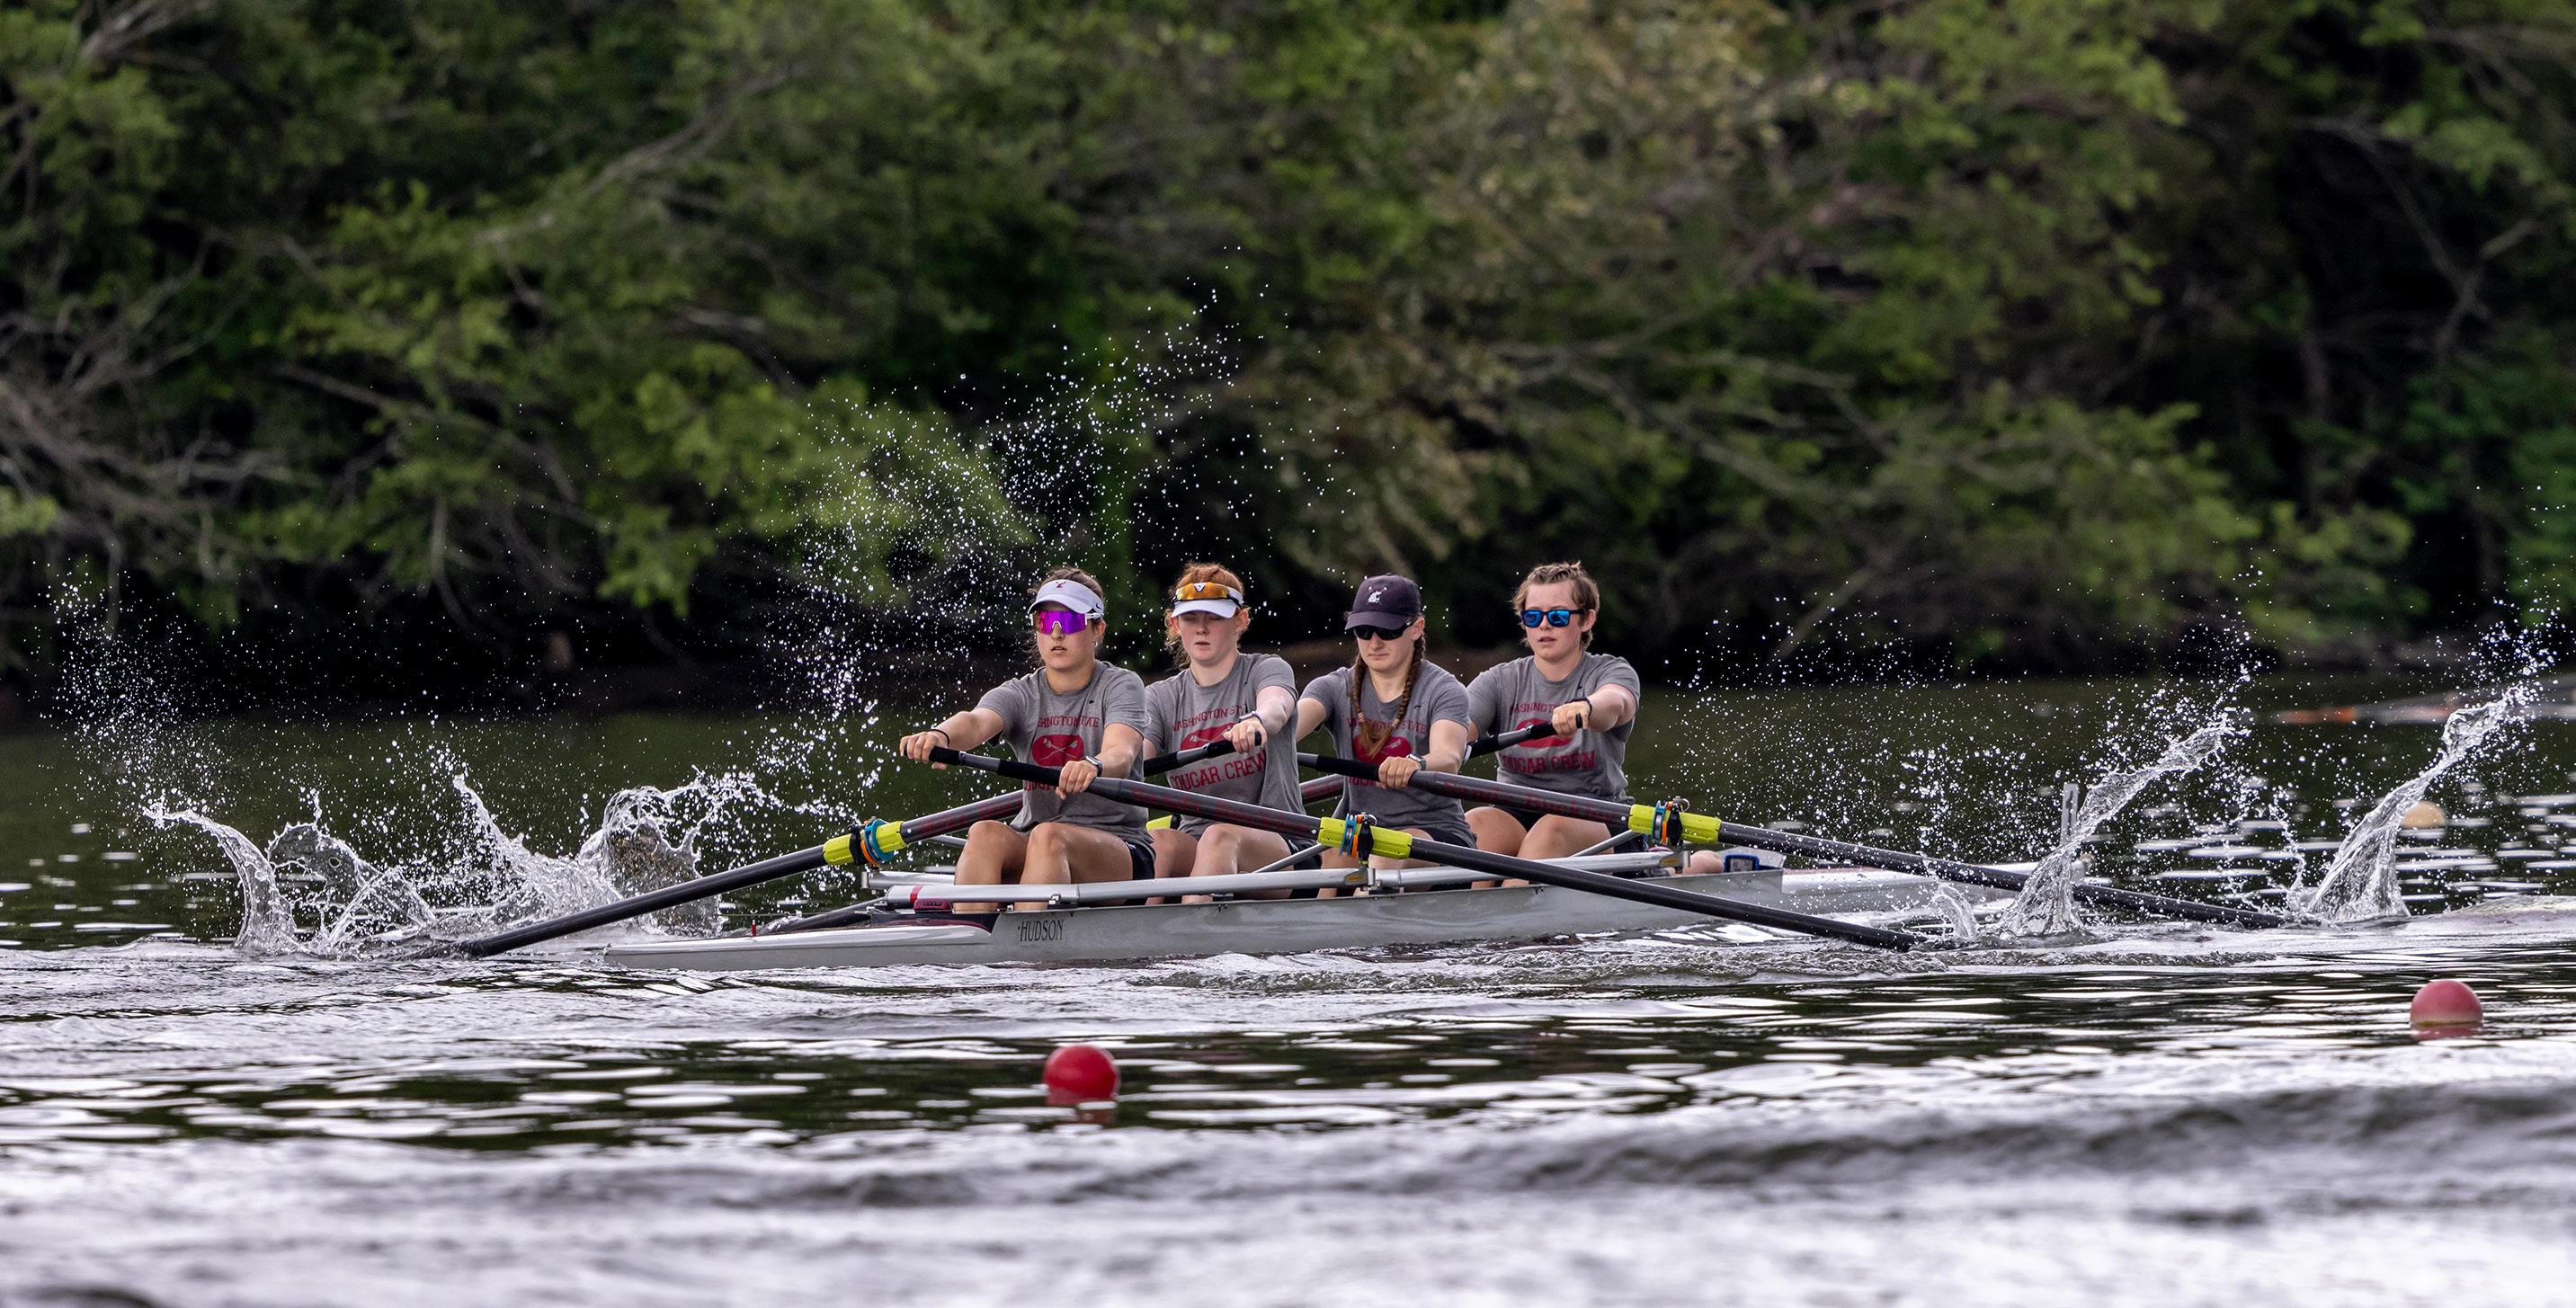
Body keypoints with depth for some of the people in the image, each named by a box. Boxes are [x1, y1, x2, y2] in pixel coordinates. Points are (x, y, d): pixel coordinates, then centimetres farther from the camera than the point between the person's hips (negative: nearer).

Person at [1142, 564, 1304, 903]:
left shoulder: (1267, 670, 5)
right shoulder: (1161, 698, 14)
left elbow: (1276, 707, -21)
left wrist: (1256, 721, -48)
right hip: (1192, 843, 3)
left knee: (1221, 837, -36)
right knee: (1159, 841, -31)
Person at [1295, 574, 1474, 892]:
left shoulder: (1443, 691, -4)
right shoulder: (1336, 689, 6)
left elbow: (1448, 757, -25)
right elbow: (1294, 720, -16)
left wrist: (1415, 765, -50)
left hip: (1436, 830, -3)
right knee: (1335, 852, -31)